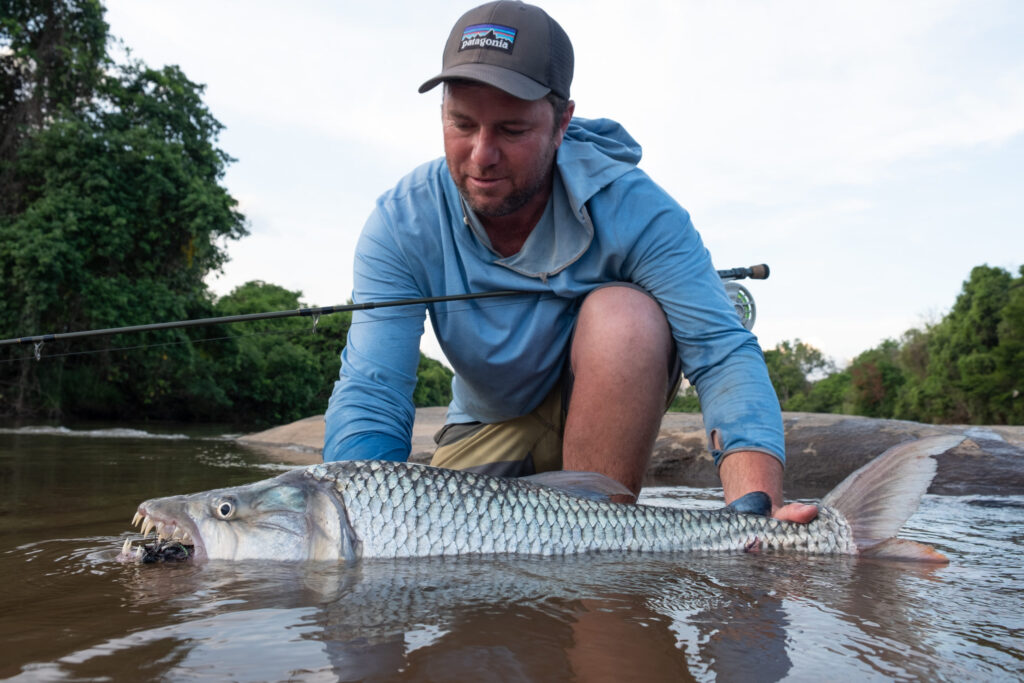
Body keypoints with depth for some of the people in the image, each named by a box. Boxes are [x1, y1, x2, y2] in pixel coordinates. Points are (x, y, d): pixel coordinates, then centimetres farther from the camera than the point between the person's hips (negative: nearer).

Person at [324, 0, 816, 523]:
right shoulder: (402, 225, -21)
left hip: (612, 411, -1)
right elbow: (368, 397, -26)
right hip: (487, 429, 2)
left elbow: (723, 354, -30)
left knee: (622, 313, -34)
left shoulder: (628, 206, -25)